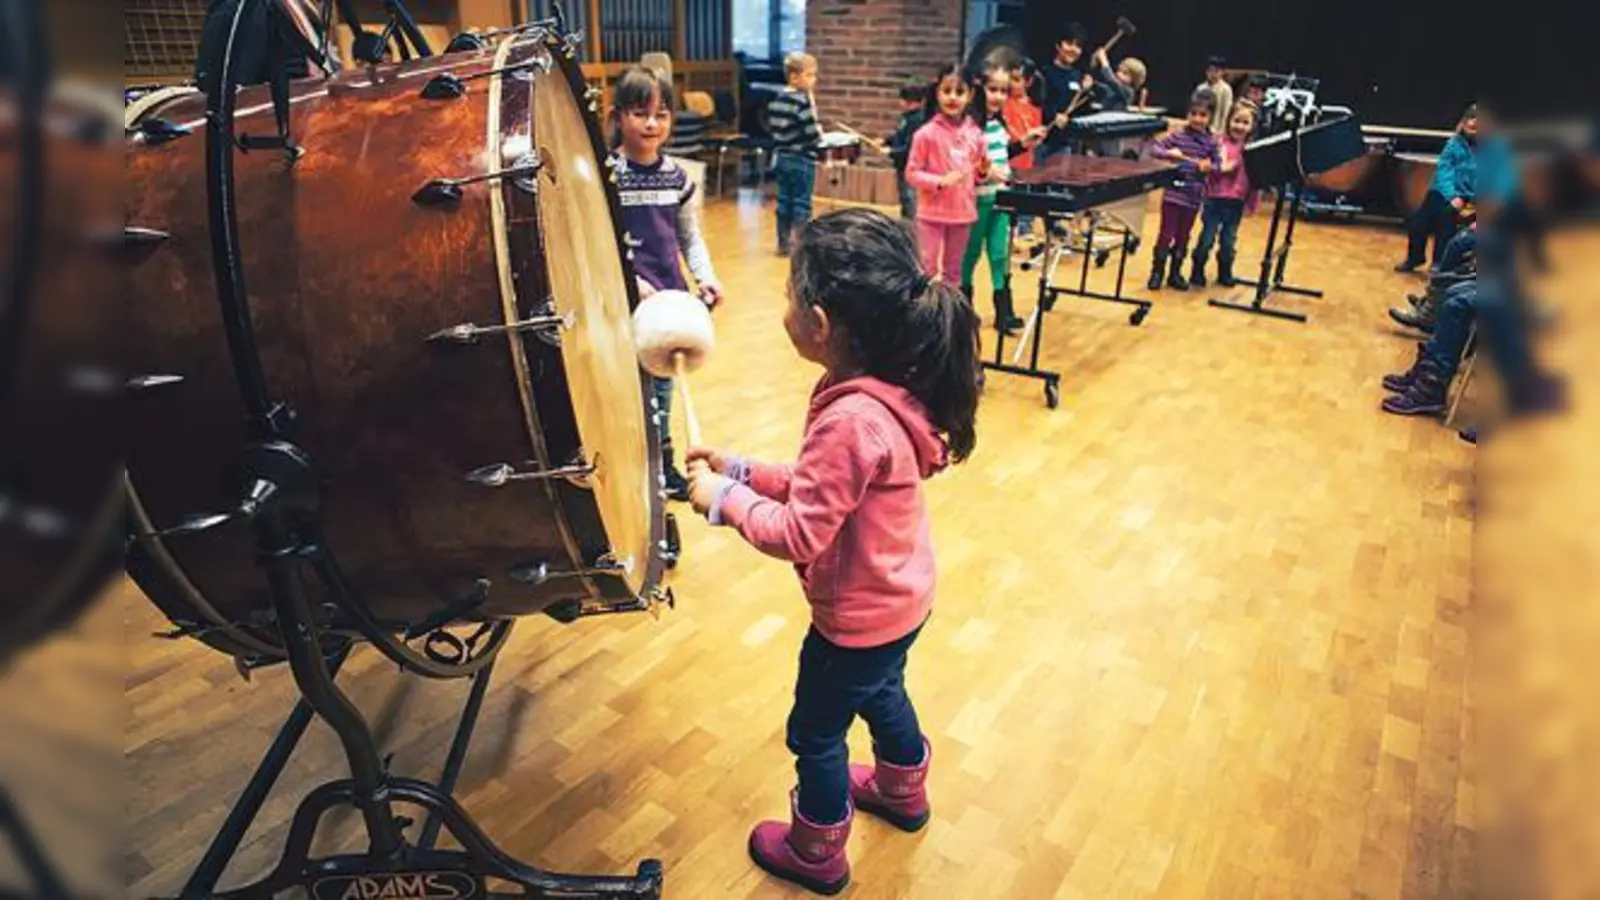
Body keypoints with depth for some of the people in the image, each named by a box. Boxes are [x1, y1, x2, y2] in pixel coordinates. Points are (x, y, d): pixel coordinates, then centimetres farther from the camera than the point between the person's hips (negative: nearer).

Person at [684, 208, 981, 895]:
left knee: (815, 732, 16)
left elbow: (798, 533, -30)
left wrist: (725, 500, -17)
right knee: (881, 692, 33)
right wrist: (744, 471, -2)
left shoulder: (850, 420, -37)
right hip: (901, 599, 9)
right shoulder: (891, 388, -7)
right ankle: (903, 791, 59)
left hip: (858, 618, -9)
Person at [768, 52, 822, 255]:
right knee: (802, 203, 0)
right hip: (802, 160, -8)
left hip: (783, 158, 8)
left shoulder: (777, 99, 6)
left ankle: (784, 244, 18)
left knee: (784, 201, 12)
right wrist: (819, 133, -1)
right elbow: (811, 133, -20)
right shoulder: (803, 101, -18)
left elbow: (771, 126, 12)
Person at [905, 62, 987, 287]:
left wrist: (984, 170, -8)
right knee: (927, 269, 1)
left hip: (963, 213, 4)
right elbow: (911, 173, -10)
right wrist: (940, 182, -23)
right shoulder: (927, 134, -11)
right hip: (932, 213, -4)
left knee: (953, 270, 15)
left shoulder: (975, 134, 2)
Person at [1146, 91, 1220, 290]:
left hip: (1194, 198, 3)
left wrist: (1209, 167, -17)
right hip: (1173, 194, -3)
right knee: (1166, 235, 1)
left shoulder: (1212, 142, 2)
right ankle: (1156, 272, 12)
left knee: (1183, 238, 12)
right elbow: (1154, 148, -9)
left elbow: (1217, 166, 5)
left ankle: (1175, 274, 23)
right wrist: (1169, 153, -27)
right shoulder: (1177, 135, -4)